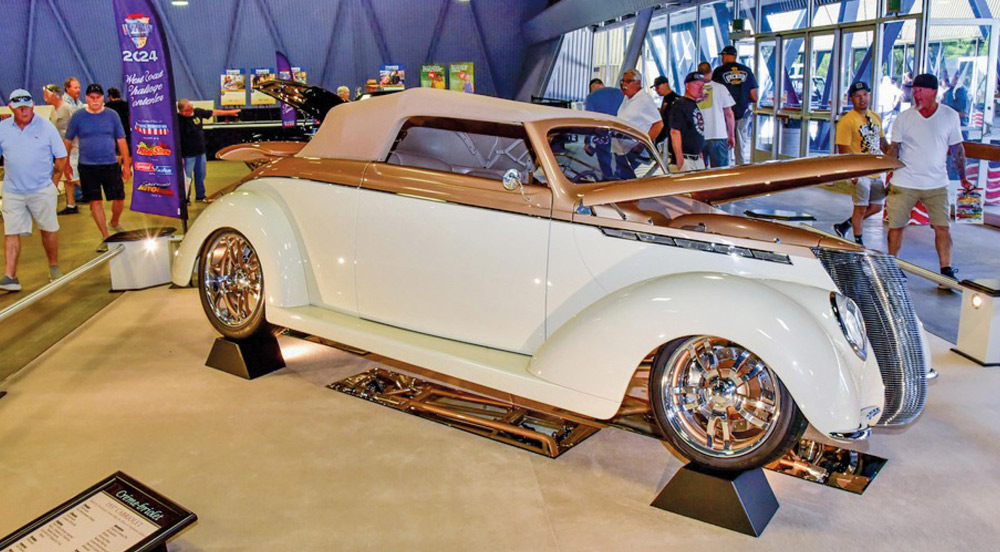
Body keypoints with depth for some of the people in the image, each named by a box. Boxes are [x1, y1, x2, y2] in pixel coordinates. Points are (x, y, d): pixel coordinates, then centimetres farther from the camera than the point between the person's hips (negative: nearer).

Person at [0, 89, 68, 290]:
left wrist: (52, 183, 0)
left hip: (42, 190, -1)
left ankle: (54, 267, 26)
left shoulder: (46, 127, -1)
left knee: (49, 229, 9)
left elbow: (61, 158, 2)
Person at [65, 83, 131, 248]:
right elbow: (68, 141, 8)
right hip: (87, 166, 0)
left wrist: (126, 165, 3)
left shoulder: (112, 115, 3)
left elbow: (121, 141, 6)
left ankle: (115, 222, 32)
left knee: (119, 199, 1)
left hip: (111, 165, 1)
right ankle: (106, 237, 11)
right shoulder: (78, 117, 1)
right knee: (95, 202, 2)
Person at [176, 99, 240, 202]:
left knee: (200, 175, 20)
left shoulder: (197, 112, -2)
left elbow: (213, 113, 13)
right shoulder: (179, 120, -21)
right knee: (187, 178, 3)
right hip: (188, 155, -7)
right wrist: (179, 157, -24)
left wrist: (229, 112, 21)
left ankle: (200, 196, 37)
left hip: (200, 152, 7)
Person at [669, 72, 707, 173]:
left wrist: (700, 155, 21)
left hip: (698, 160, 9)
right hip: (685, 160, -9)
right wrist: (679, 159, -24)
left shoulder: (695, 106, 18)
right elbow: (675, 132, -19)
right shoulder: (680, 105, -10)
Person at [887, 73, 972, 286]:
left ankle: (946, 271, 1)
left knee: (942, 227, -4)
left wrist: (963, 177, 12)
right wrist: (889, 175, -4)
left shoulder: (950, 116, 2)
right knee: (896, 225, 3)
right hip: (904, 183, 0)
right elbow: (894, 149, 3)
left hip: (937, 183, 0)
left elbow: (957, 149, 10)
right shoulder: (904, 118, -1)